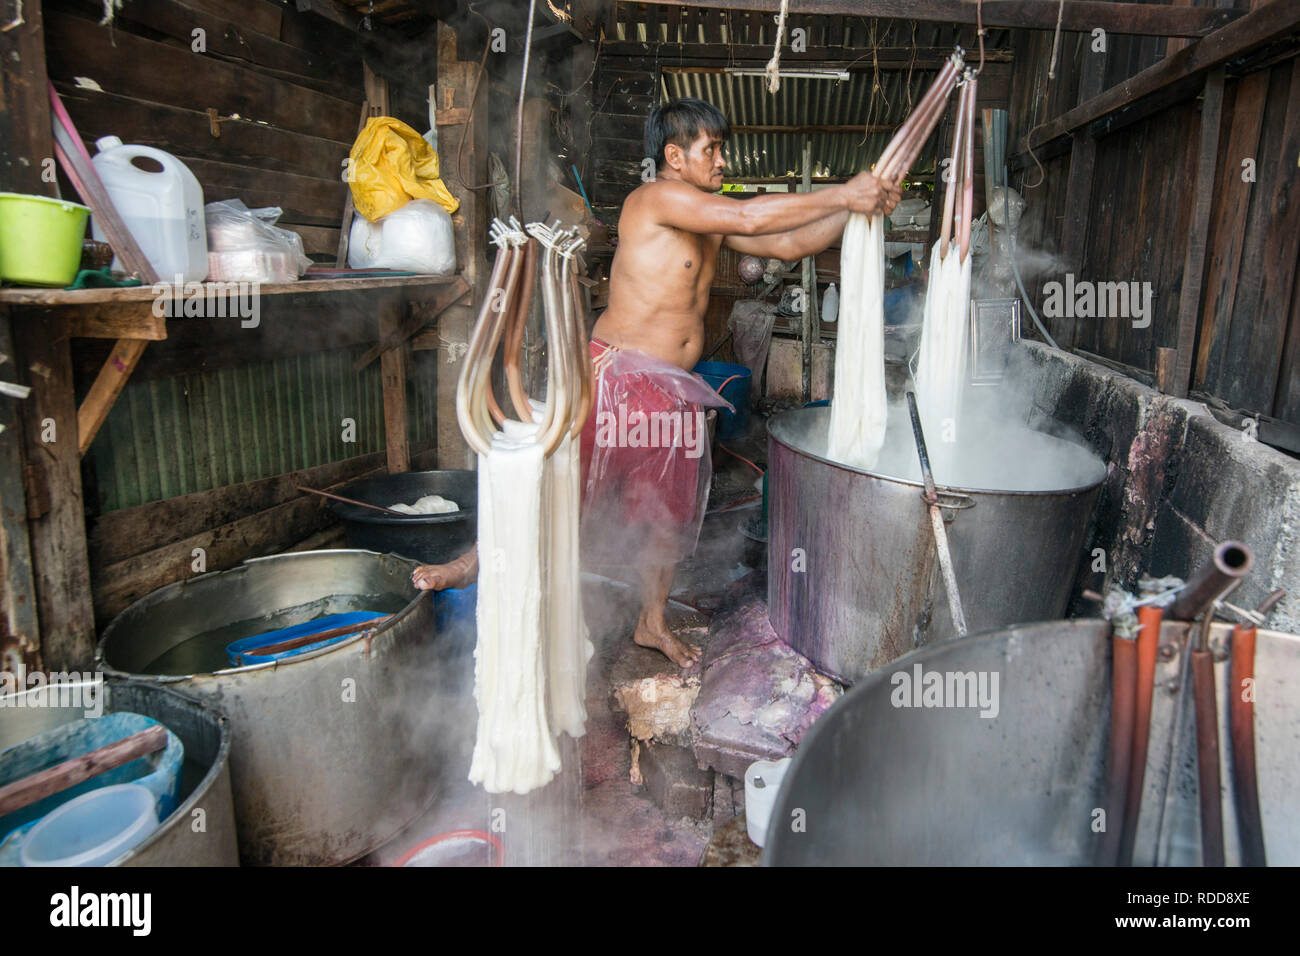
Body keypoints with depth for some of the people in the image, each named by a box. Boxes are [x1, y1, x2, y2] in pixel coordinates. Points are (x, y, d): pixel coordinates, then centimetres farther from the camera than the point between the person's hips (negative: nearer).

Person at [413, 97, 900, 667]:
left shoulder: (709, 221, 13)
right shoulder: (656, 197, -13)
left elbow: (788, 245, 13)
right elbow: (749, 218, -22)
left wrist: (857, 210, 3)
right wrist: (841, 195, -16)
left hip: (671, 388, 9)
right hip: (618, 374, -9)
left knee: (671, 506, 15)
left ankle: (652, 622, 31)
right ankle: (478, 561, 18)